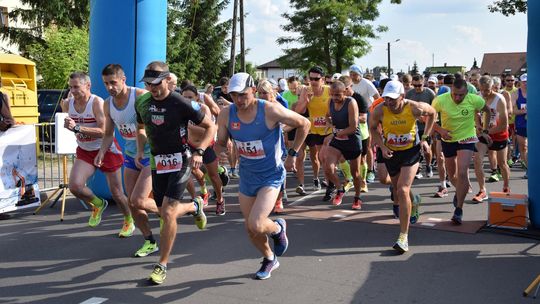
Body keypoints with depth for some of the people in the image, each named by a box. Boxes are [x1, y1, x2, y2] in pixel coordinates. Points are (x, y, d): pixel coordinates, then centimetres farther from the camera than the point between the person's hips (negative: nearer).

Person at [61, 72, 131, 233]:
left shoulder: (97, 103, -22)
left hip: (106, 150, -5)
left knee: (117, 194, 4)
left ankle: (129, 221, 32)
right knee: (74, 186, -18)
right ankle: (98, 204, 14)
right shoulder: (67, 104, -4)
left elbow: (103, 131, -31)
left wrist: (77, 128, -37)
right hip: (84, 151, 5)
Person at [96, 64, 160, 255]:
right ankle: (150, 242, 23)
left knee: (138, 201, -15)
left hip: (152, 154, -7)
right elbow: (109, 134, 13)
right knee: (132, 203, 8)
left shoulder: (141, 96, -19)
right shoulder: (108, 104, 2)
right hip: (131, 155, 7)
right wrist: (102, 152, -6)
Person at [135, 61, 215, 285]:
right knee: (164, 212, 10)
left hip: (179, 161, -6)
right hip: (157, 162, 6)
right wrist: (140, 149, 7)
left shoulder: (181, 103, -15)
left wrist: (199, 152, -19)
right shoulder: (142, 104, 3)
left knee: (168, 212, -15)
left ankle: (162, 265, -2)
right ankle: (195, 206, 43)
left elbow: (210, 126, -7)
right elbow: (140, 128, 23)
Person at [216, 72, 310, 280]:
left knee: (256, 225, -21)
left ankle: (278, 228, 15)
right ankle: (269, 259, 41)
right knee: (251, 230, 12)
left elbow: (304, 124, -7)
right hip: (247, 175, 5)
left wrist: (292, 154, -6)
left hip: (271, 175, -5)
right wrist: (222, 148, -22)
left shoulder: (270, 110, -20)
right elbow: (220, 143, 2)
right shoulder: (226, 114, -9)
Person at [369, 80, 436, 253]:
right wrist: (382, 147, -12)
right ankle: (413, 201, 58)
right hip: (391, 152, 3)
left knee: (403, 190, -20)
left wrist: (424, 138, -1)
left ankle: (404, 237, -16)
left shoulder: (414, 108, -22)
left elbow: (432, 113, 1)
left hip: (411, 150, -3)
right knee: (398, 191, 19)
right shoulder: (379, 110, -20)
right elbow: (373, 127, 1)